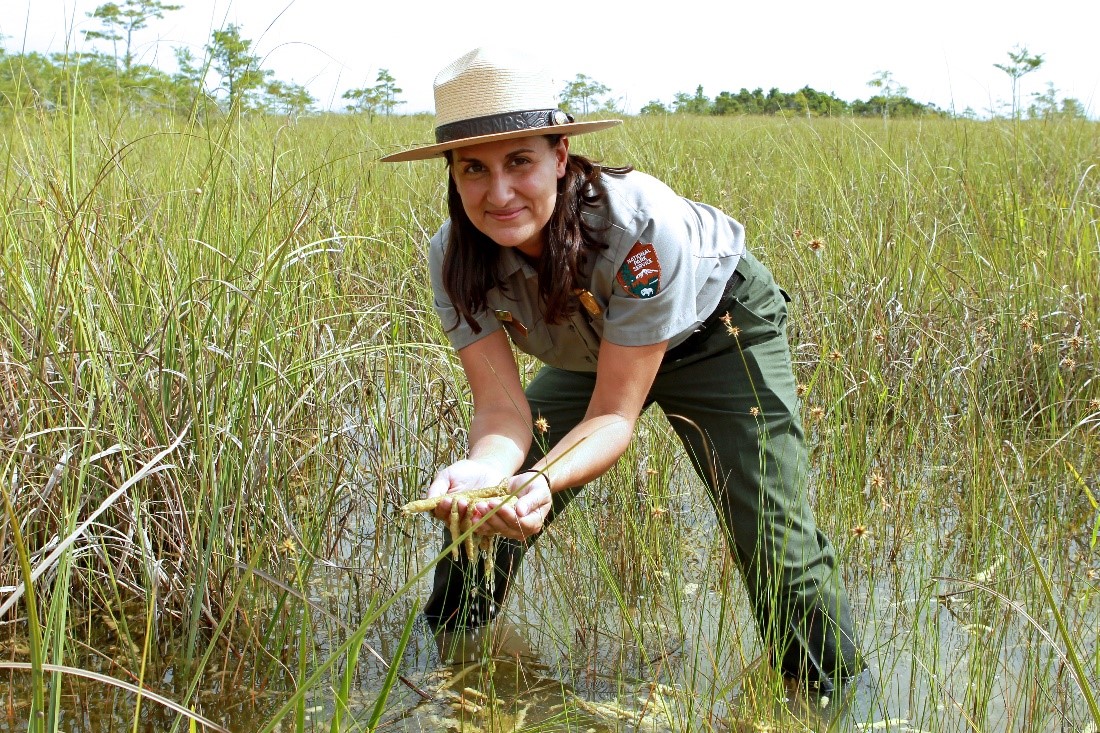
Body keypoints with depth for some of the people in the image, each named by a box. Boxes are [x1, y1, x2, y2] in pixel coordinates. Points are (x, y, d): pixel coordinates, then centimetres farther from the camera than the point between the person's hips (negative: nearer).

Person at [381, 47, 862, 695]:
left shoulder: (642, 227, -40)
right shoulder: (455, 257, -27)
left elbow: (614, 415, -35)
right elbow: (503, 407, -29)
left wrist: (541, 483, -54)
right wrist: (484, 467, -53)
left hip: (718, 329, -4)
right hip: (591, 352, 4)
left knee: (772, 531, -14)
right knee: (489, 507, -6)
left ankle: (834, 689, 10)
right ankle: (448, 653, 22)